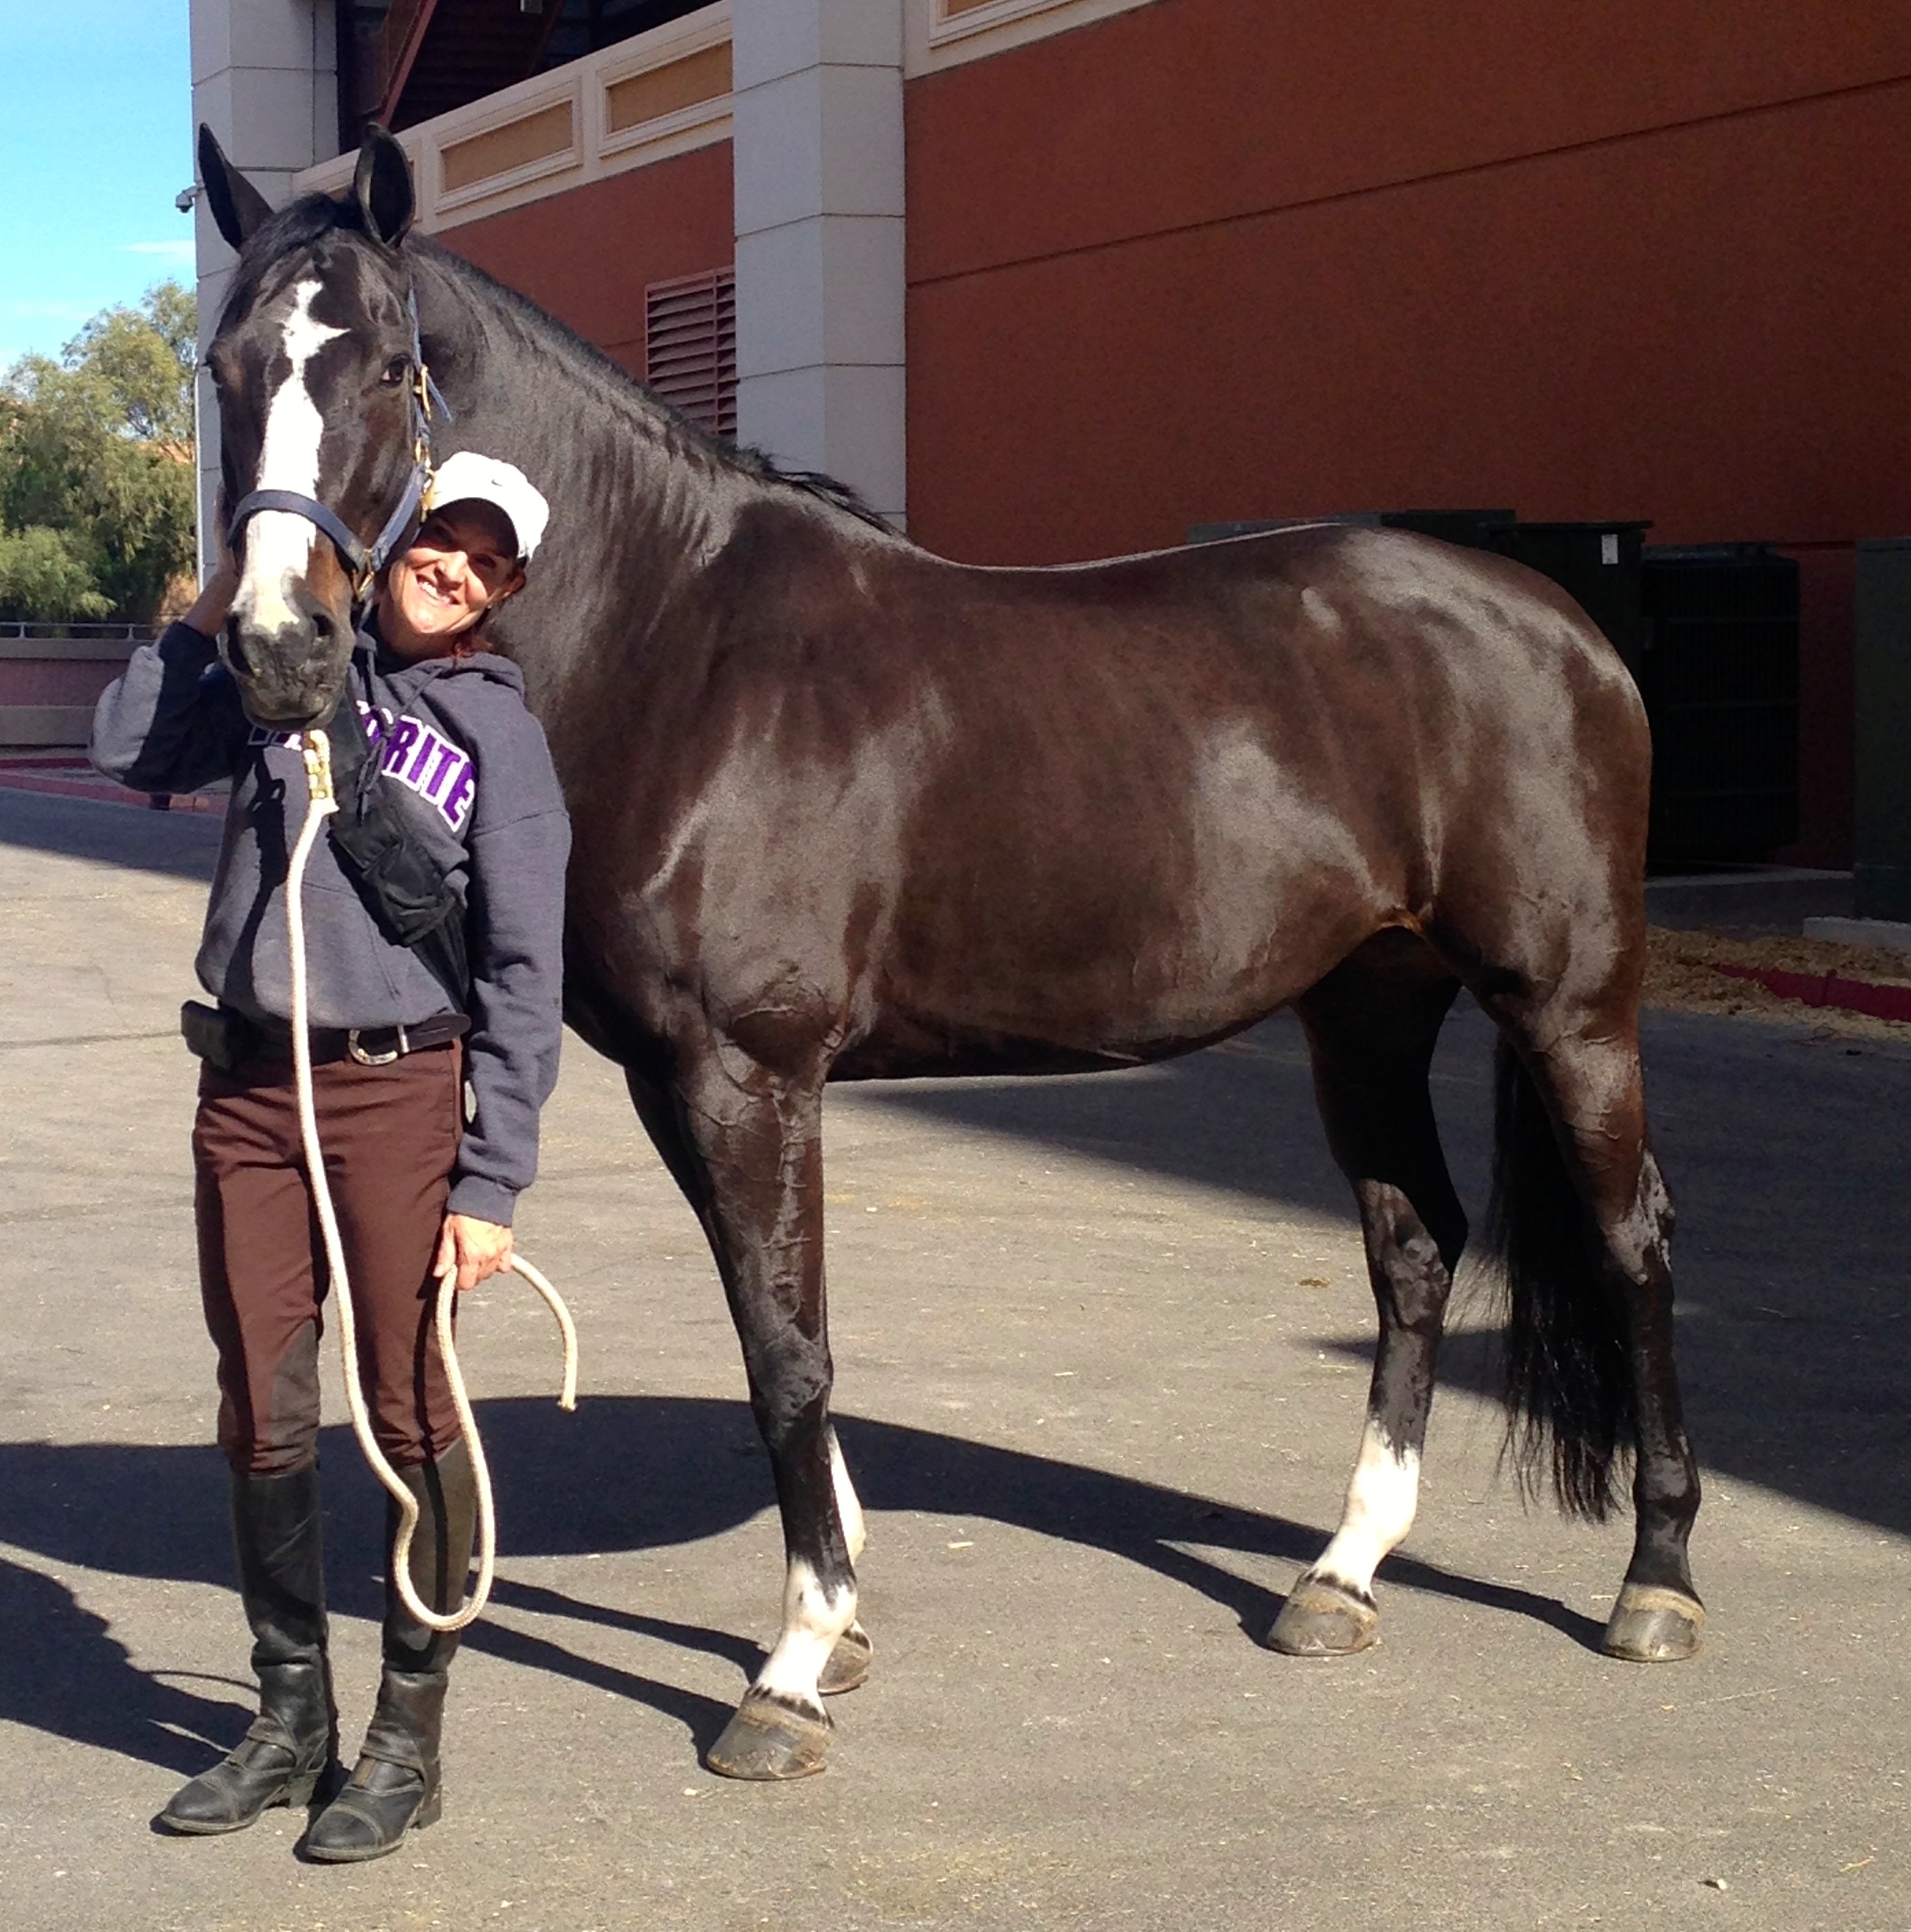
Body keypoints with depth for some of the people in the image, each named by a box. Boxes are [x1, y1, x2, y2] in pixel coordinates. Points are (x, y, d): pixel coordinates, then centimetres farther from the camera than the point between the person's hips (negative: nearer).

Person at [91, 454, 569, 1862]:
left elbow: (524, 978, -6)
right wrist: (225, 597, 1)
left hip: (399, 1094, -4)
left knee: (412, 1415, 1)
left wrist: (492, 1183, -11)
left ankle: (409, 1736, 15)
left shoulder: (499, 736, -3)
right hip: (247, 1088, 4)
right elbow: (131, 751, 6)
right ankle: (293, 1716, 25)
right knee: (262, 1417, 10)